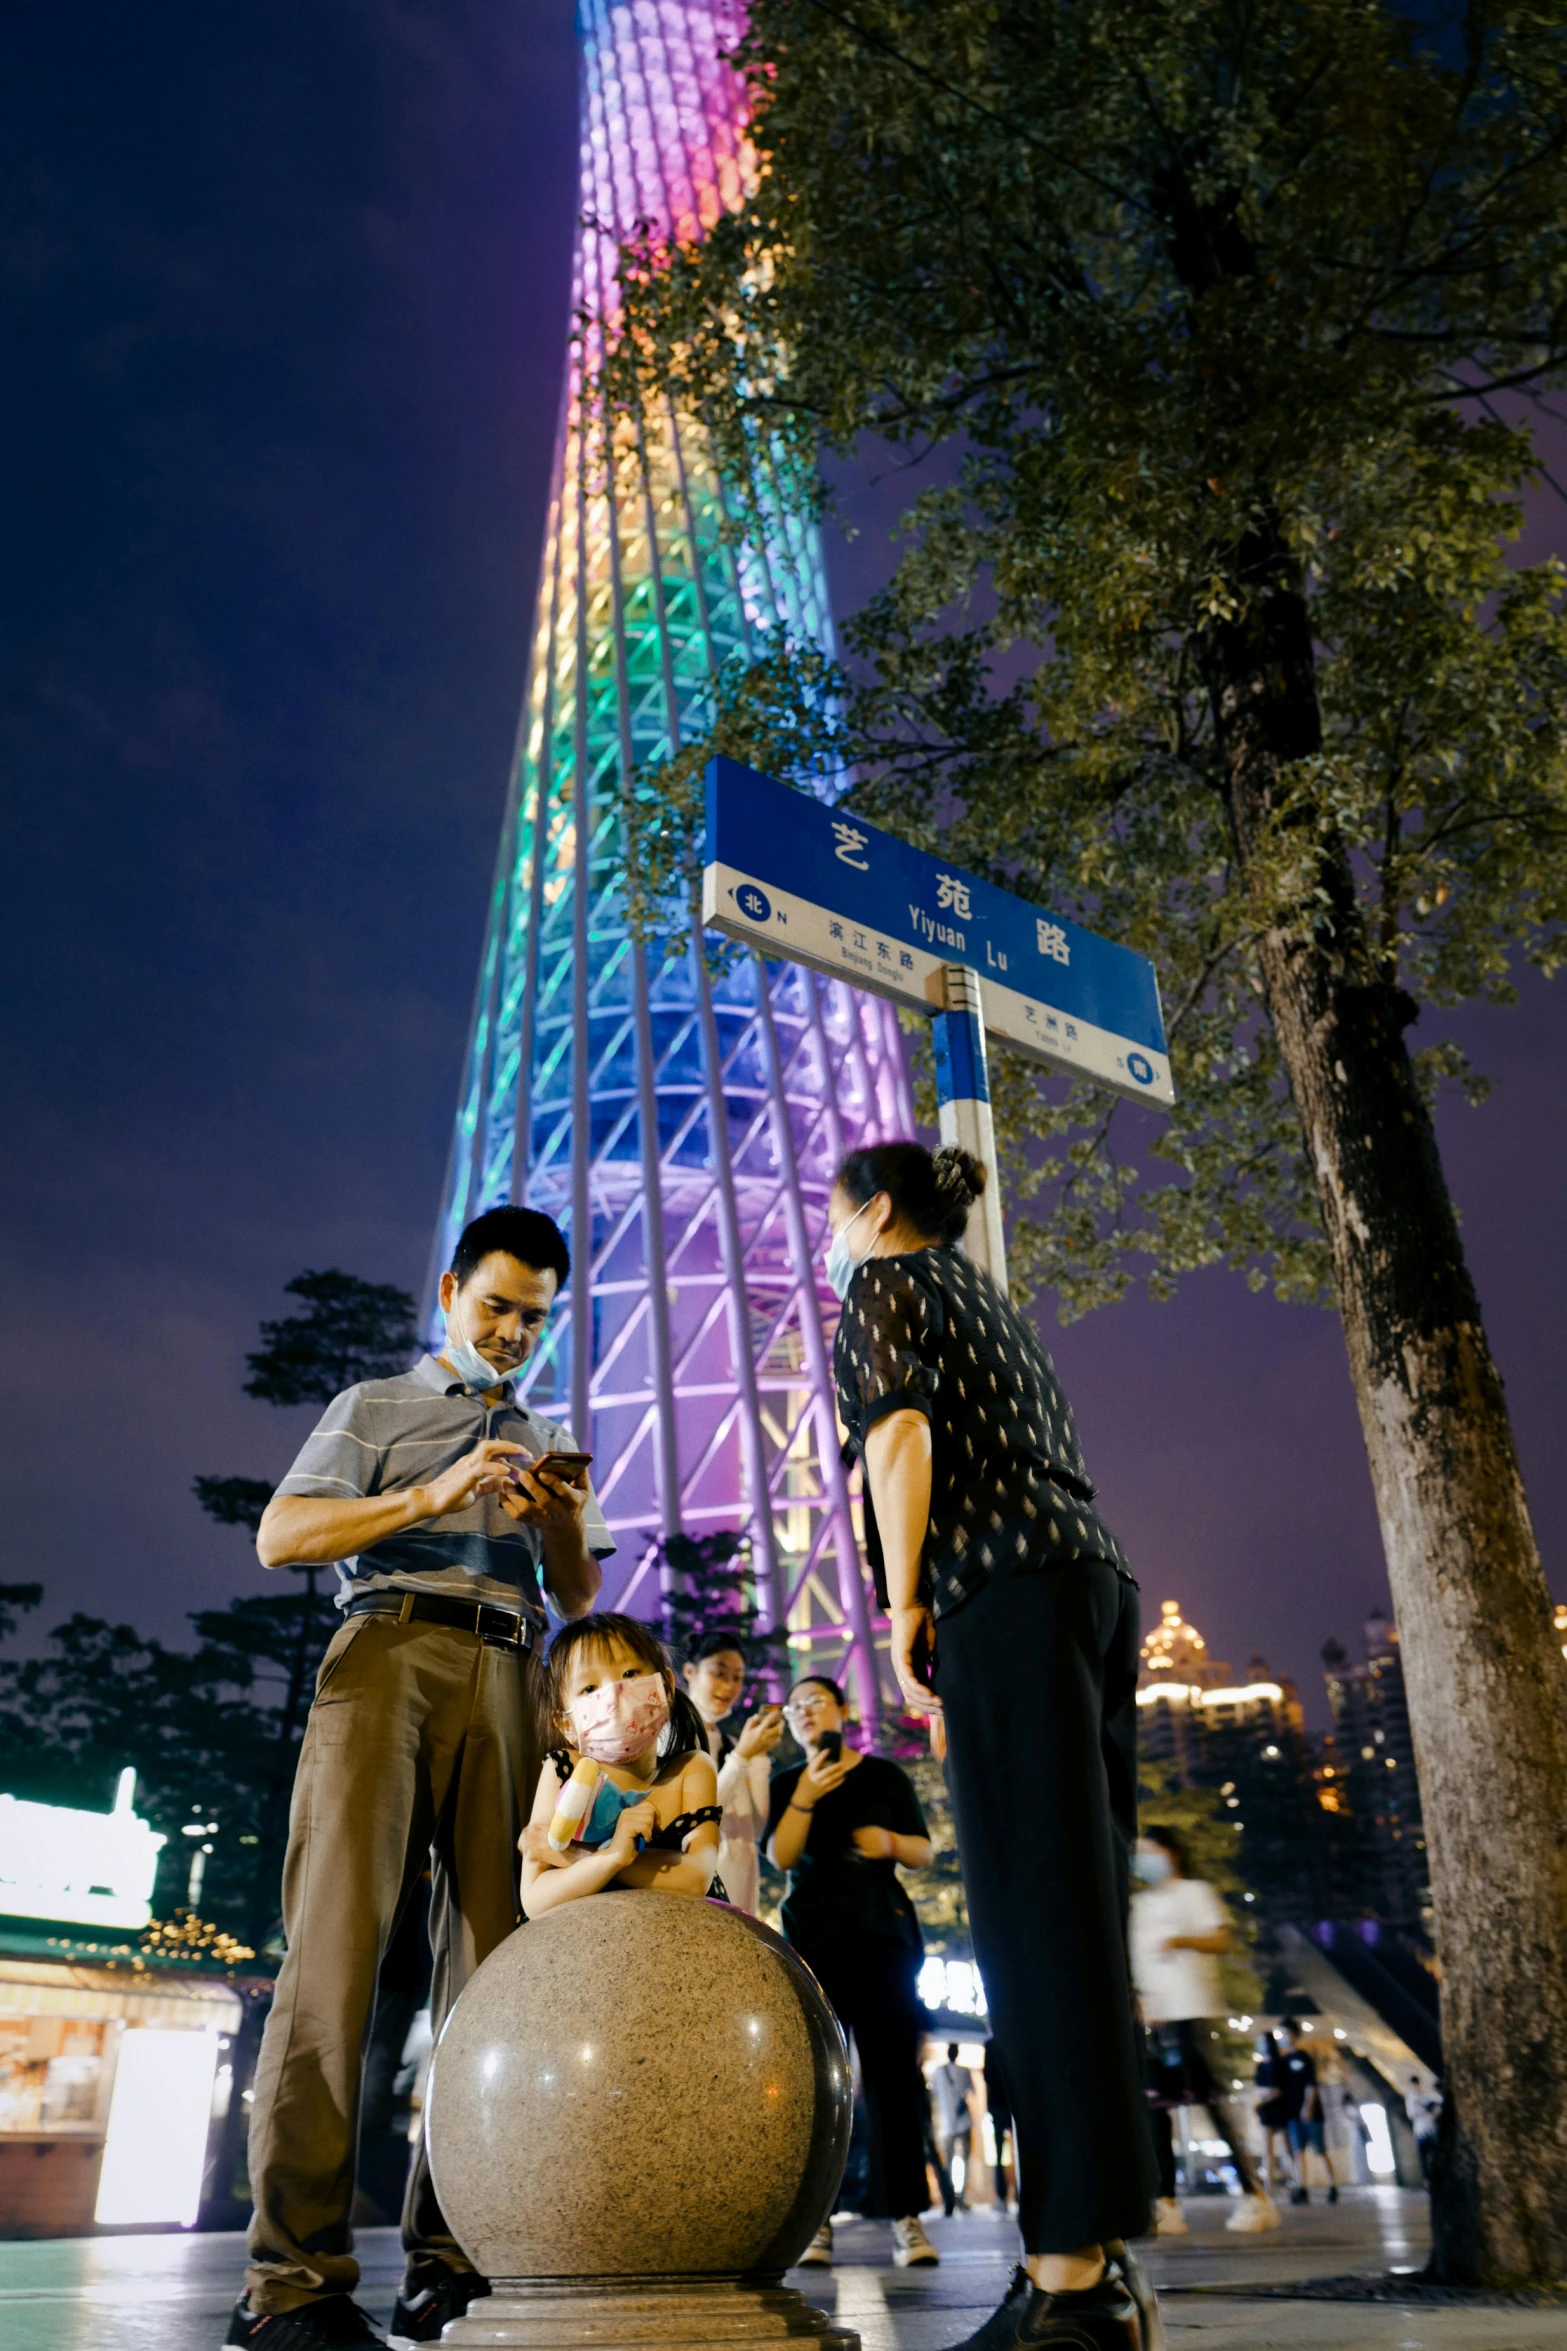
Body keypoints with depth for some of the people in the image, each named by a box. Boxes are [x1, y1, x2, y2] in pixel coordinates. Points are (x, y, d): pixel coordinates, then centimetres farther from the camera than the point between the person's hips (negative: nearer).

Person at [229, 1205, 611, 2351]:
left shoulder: (548, 1444, 28)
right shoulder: (374, 1408, 17)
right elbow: (279, 1534, 2)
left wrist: (567, 1524, -2)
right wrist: (432, 1496, -10)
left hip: (511, 1679, 4)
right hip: (391, 1652, -3)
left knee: (494, 1955, -5)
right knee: (339, 1934, -14)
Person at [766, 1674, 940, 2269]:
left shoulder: (884, 1774, 11)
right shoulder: (785, 1783, 12)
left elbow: (923, 1854, 10)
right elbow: (779, 1856, -3)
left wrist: (890, 1842, -11)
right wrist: (805, 1798, -19)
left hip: (882, 1932, 0)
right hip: (812, 1935, 0)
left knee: (892, 2068, -5)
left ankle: (904, 2214, -4)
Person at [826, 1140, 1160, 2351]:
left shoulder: (886, 1286, 5)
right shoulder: (998, 1305, 28)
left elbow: (901, 1433, -12)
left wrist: (904, 1607, -7)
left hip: (1005, 1599, -8)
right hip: (1097, 1581, 8)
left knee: (1035, 1914, -10)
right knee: (1082, 1915, 7)